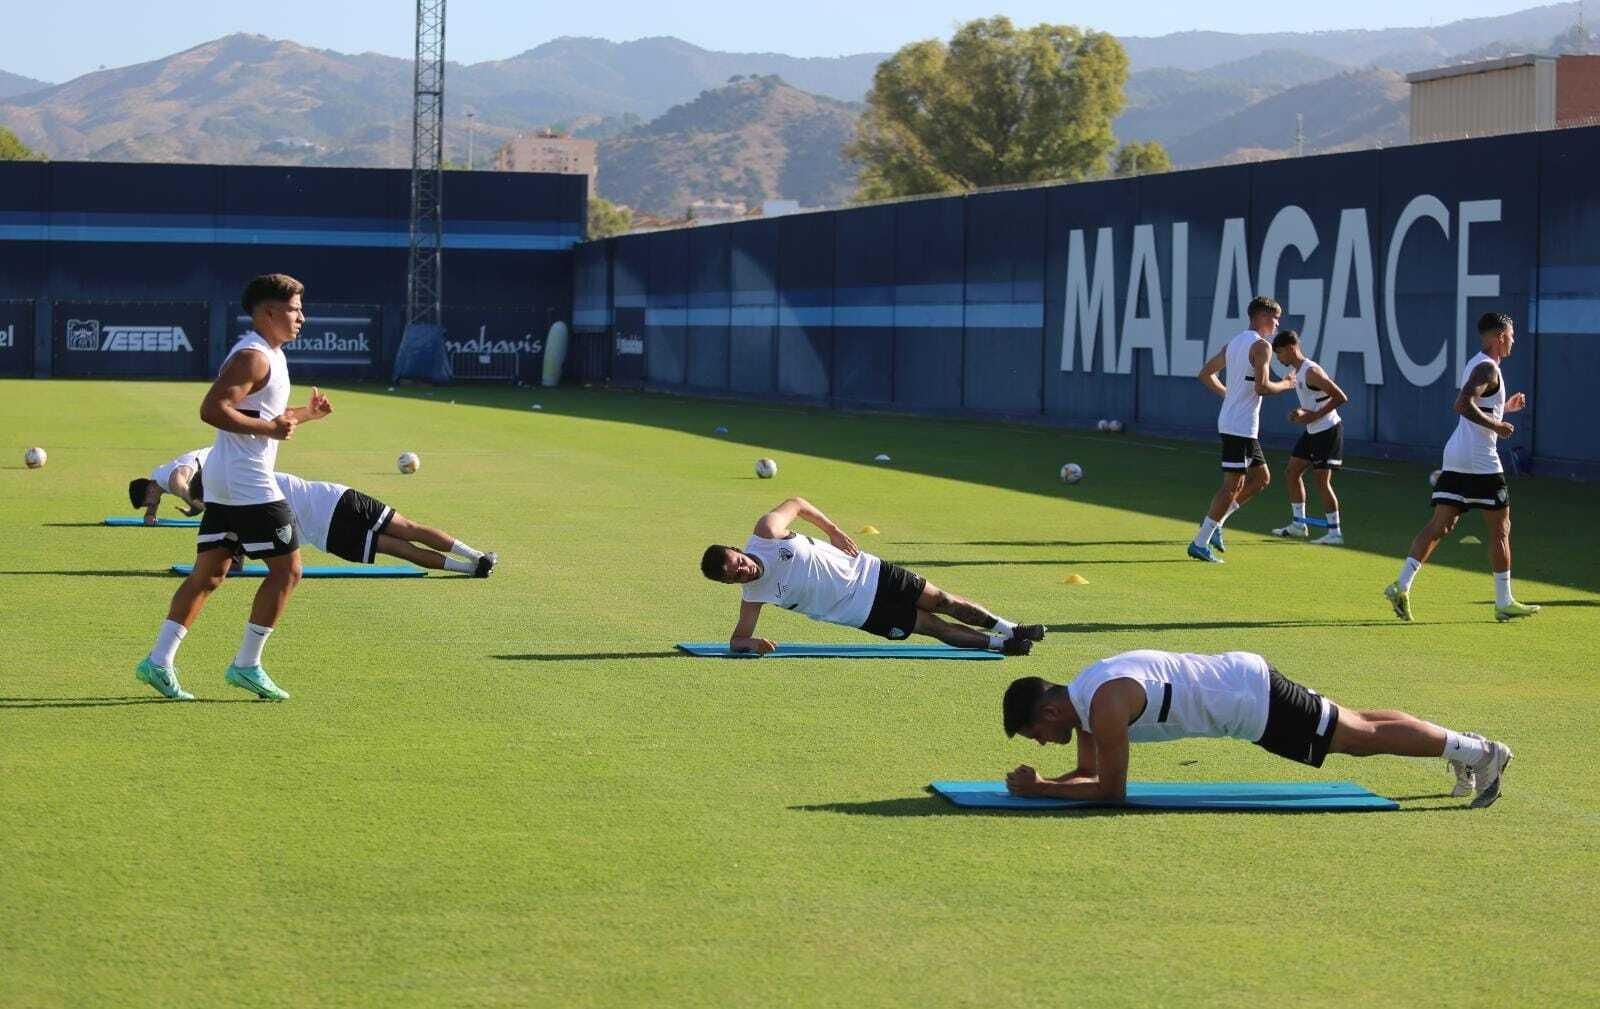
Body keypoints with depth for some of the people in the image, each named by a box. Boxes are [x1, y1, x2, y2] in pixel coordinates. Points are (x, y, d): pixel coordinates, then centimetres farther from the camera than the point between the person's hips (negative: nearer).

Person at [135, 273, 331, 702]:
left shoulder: (267, 355, 18)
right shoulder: (252, 357, -15)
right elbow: (212, 409, -24)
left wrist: (307, 414, 18)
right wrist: (269, 428, -23)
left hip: (223, 484, 10)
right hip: (248, 483, -10)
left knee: (209, 573, 9)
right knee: (286, 568, -3)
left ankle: (159, 661, 6)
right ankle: (246, 665, 1)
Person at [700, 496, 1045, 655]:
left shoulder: (766, 532, -17)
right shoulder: (753, 597, -18)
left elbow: (796, 504, 2)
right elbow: (737, 640, -13)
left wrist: (833, 530, 0)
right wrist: (751, 645, -36)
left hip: (867, 572, 2)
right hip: (864, 612, -2)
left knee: (942, 602, 8)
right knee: (934, 627, -1)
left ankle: (1010, 631, 28)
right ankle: (999, 644, 20)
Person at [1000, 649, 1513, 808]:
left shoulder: (1106, 705, -25)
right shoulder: (1083, 695, 5)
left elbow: (1110, 790, -22)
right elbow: (1087, 773, 13)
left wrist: (1038, 789, -18)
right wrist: (1040, 783, -3)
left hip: (1253, 700, -8)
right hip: (1241, 679, 8)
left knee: (1360, 737, 1)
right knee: (1354, 726, 19)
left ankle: (1479, 752, 9)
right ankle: (1463, 745, 30)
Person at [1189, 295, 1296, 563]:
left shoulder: (1234, 343, 14)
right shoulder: (1261, 346, -13)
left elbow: (1206, 374, 19)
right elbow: (1262, 387, -22)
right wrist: (1285, 384, -5)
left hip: (1229, 421, 10)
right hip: (1241, 427, -10)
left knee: (1261, 478, 17)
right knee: (1233, 485, -7)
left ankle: (1215, 522, 16)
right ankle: (1200, 543, -6)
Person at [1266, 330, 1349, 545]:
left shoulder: (1311, 372, -21)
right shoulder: (1294, 371, 9)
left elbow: (1341, 398, -23)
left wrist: (1313, 416, -21)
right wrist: (1300, 413, 1)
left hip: (1328, 430, -10)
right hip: (1312, 431, 10)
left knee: (1322, 480, -7)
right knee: (1293, 471, 13)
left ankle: (1335, 533, -1)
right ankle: (1298, 524, 22)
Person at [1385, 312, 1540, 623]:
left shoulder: (1474, 365, 18)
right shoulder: (1488, 368, -12)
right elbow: (1463, 404, -26)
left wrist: (1505, 406, 27)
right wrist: (1496, 425, -20)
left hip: (1455, 458, 9)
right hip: (1481, 461, -9)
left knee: (1440, 525, 2)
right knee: (1500, 530, 2)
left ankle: (1402, 584, -11)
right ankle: (1504, 603, 7)